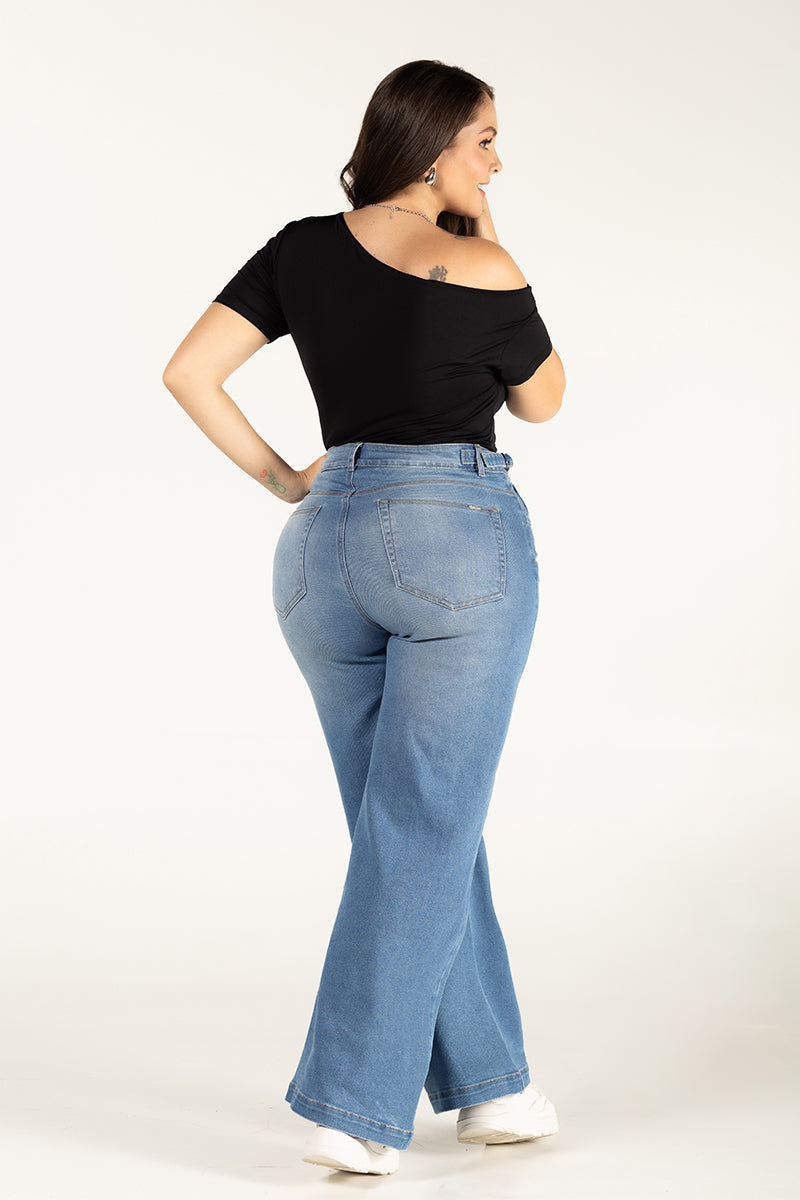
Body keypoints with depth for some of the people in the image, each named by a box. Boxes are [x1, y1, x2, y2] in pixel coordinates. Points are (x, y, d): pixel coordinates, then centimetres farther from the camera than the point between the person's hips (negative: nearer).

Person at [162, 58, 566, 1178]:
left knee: (424, 828, 15)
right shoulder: (482, 274, -10)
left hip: (330, 541, 6)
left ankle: (484, 1079, 23)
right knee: (422, 835, -2)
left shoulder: (304, 250, 4)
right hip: (462, 539, -6)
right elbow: (542, 401, 7)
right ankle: (354, 1107, -5)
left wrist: (281, 479, 6)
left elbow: (189, 372, -1)